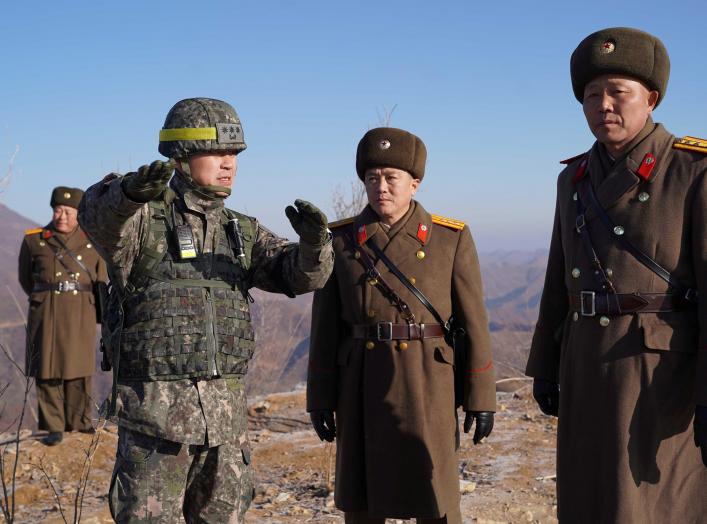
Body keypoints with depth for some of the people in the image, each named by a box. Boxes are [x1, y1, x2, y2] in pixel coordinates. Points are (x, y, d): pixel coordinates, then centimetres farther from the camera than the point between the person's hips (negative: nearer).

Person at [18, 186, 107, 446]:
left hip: (81, 314, 1)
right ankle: (53, 426, 9)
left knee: (79, 369, 5)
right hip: (46, 314, -1)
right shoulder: (33, 240, 3)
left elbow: (101, 280, 14)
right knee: (47, 370, -1)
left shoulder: (92, 241, 4)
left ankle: (79, 421, 19)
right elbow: (26, 279, 15)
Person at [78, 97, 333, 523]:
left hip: (226, 408, 5)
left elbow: (302, 274, -2)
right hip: (154, 405, -5)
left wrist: (314, 241, -26)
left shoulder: (242, 232, 9)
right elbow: (97, 213, -30)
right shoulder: (142, 218, -7)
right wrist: (132, 189, -53)